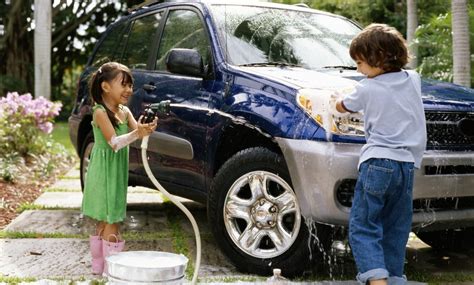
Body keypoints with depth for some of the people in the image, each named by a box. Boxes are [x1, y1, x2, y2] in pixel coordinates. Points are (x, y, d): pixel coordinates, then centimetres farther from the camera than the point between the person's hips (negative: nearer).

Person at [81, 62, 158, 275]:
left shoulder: (125, 111, 9)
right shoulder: (100, 113, -14)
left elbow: (137, 130, -5)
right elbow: (114, 142, -23)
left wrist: (147, 128, -27)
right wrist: (137, 133, -37)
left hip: (118, 171, 8)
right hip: (104, 172, -8)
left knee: (105, 222, 15)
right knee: (111, 222, -7)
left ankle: (98, 265, 25)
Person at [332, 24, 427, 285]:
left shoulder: (367, 89, -3)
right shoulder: (413, 80, 9)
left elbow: (341, 107, 16)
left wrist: (336, 104, 35)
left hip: (377, 163, -5)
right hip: (406, 165, 5)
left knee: (362, 228, -4)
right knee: (395, 231, 13)